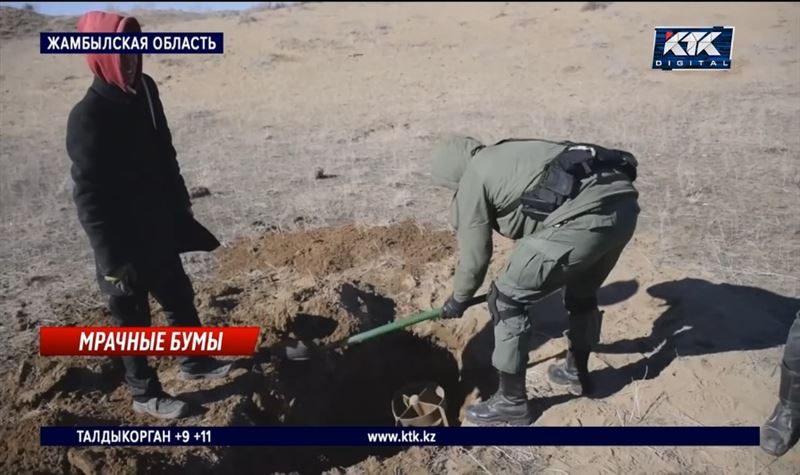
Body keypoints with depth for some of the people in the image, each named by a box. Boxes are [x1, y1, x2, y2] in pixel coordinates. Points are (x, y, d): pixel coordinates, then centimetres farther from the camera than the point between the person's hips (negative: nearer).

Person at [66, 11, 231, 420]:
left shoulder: (144, 91, 0)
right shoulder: (88, 117, -23)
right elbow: (89, 197, -21)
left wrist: (180, 212, 15)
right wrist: (112, 260, -20)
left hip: (158, 231, 7)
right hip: (124, 244, -7)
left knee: (181, 298, 22)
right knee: (133, 319, 11)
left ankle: (193, 361, 45)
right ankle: (145, 394, 31)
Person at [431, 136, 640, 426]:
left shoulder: (472, 179, 8)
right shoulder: (507, 154, 32)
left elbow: (474, 255, 14)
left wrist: (458, 300, 31)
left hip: (583, 218, -9)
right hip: (624, 202, 9)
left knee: (508, 300, 7)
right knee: (583, 293, 32)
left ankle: (512, 403, 18)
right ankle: (577, 372, 52)